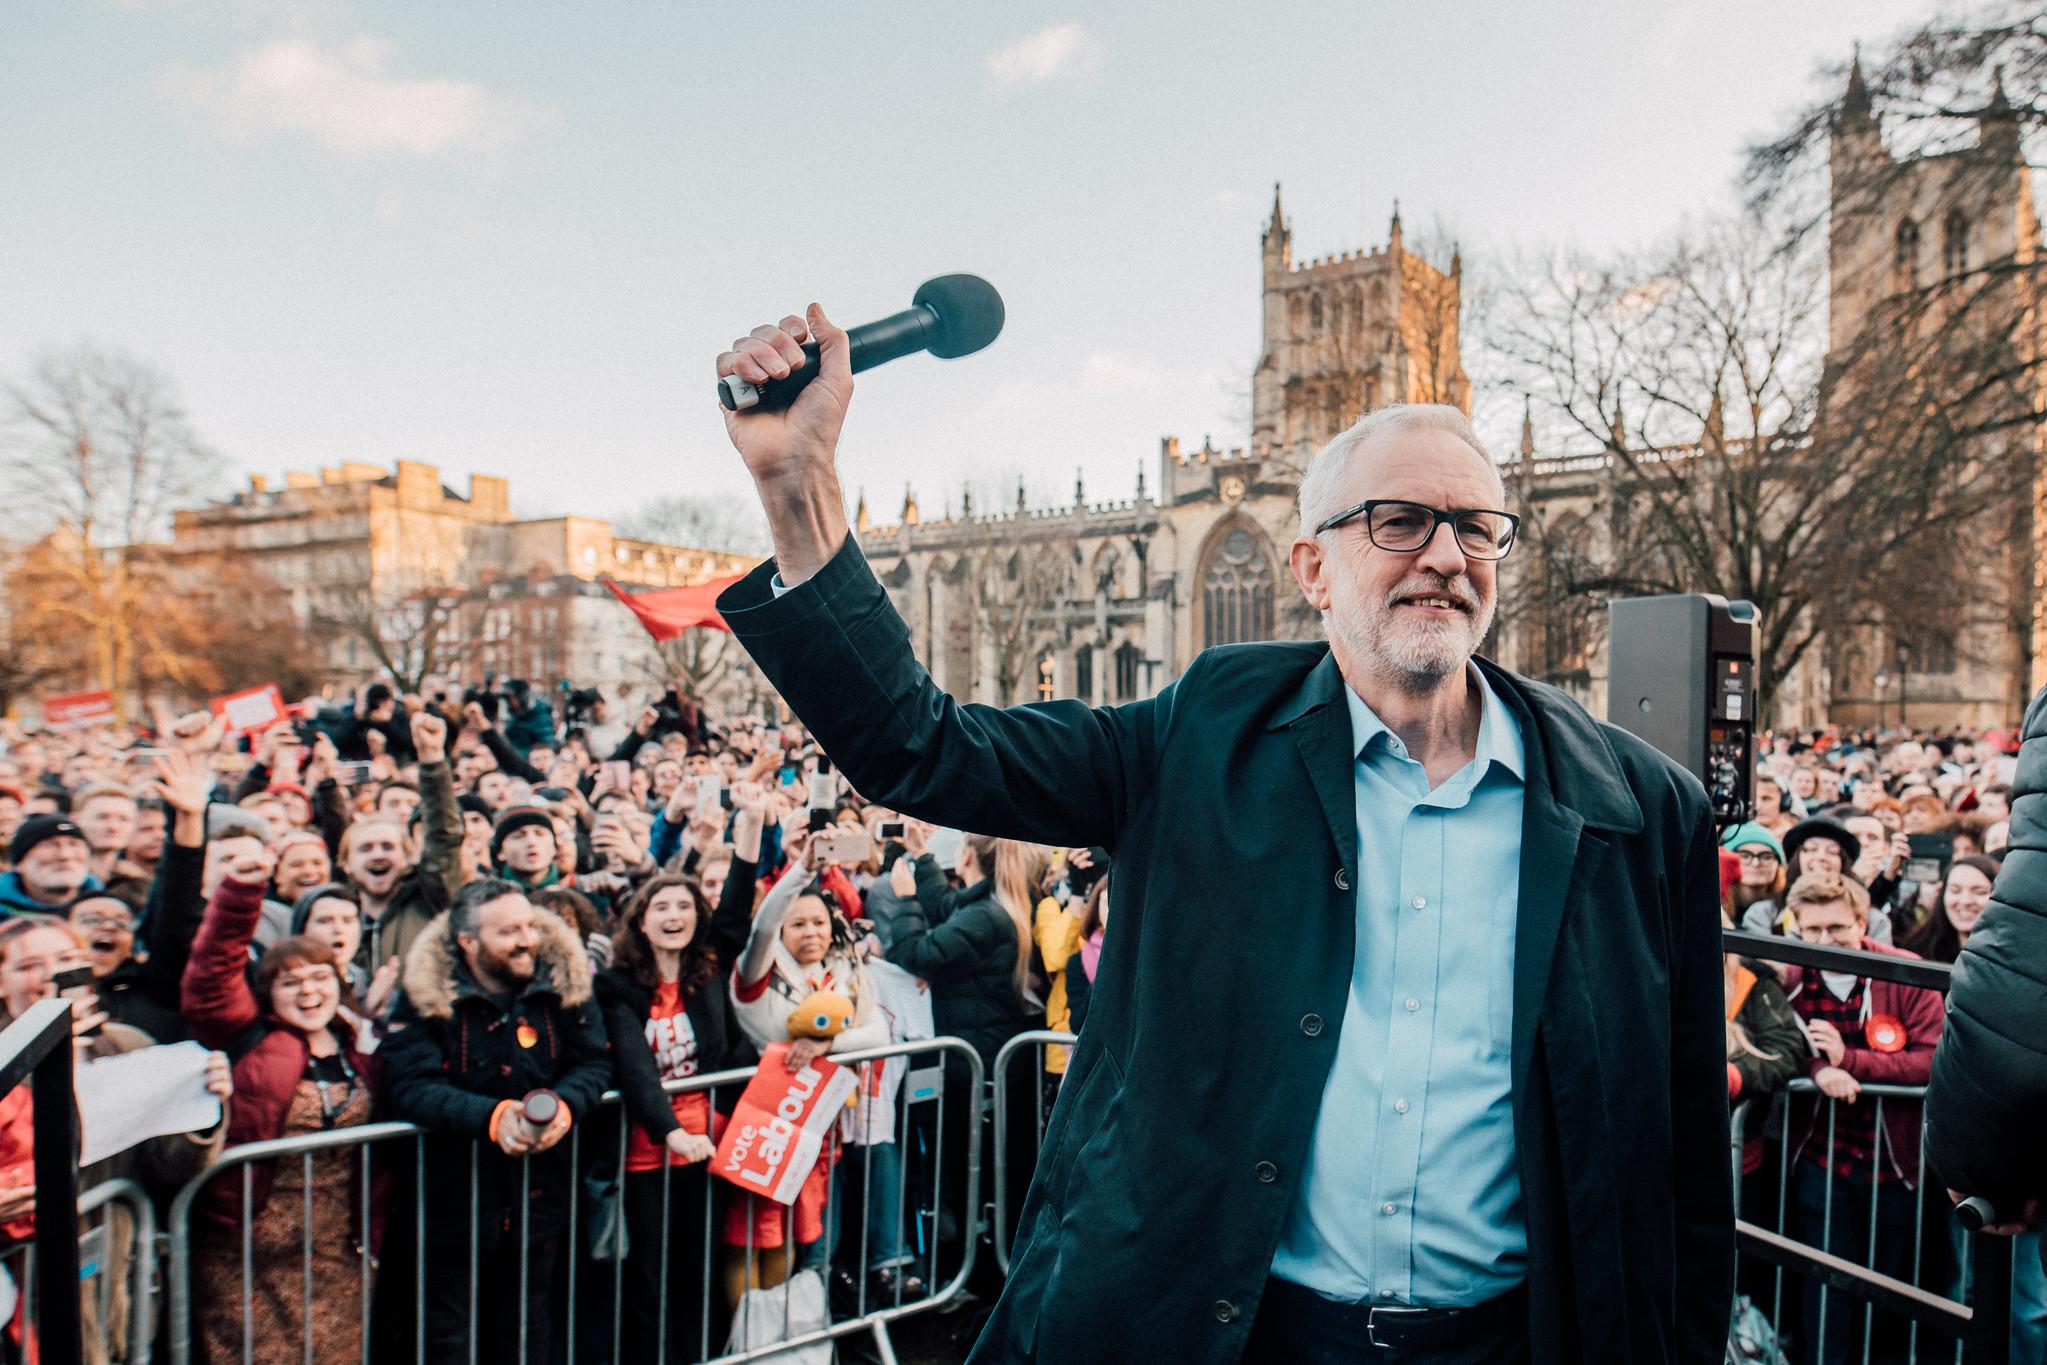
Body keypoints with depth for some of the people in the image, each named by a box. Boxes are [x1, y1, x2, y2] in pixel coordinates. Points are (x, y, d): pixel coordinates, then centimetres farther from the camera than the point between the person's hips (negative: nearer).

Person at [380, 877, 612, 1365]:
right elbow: (409, 1087, -22)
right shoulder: (426, 995, -13)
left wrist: (565, 1105, -24)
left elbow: (594, 1063, -3)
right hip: (454, 1193, -2)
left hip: (540, 1192, 3)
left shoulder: (563, 982, -6)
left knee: (526, 1325, 20)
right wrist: (492, 1117, -35)